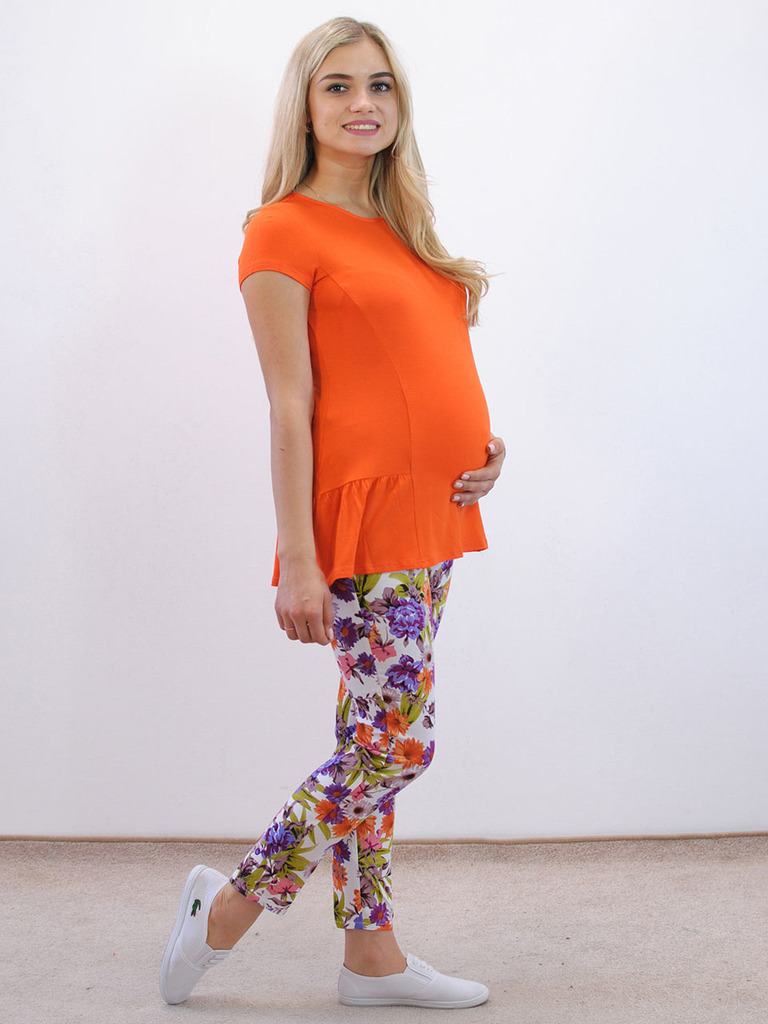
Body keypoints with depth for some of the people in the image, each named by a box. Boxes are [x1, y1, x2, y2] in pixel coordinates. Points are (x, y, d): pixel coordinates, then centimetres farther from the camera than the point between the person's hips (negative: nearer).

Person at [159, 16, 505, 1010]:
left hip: (430, 520, 7)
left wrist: (480, 446, 3)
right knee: (397, 743, -5)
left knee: (375, 742, 12)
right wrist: (297, 561, -16)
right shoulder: (285, 231, -7)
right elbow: (290, 407, -13)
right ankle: (228, 907, 12)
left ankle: (371, 956, 21)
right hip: (366, 524, -7)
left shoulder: (397, 232, 16)